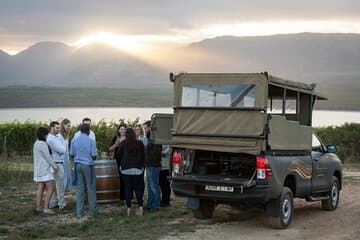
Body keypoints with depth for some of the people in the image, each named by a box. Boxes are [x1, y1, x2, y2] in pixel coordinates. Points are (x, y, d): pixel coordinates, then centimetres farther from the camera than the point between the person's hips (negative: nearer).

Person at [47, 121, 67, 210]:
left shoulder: (58, 136, 12)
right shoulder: (51, 139, -18)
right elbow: (62, 150, -20)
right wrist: (63, 148, 0)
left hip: (60, 163, 9)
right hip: (57, 164, -9)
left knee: (56, 184, 13)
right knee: (60, 184, -4)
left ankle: (53, 203, 18)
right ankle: (62, 204, 1)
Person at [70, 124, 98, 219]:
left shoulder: (74, 140, 1)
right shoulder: (91, 141, -9)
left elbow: (71, 154, 6)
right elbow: (94, 156, -10)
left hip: (78, 165, 4)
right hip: (88, 165, -3)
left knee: (79, 189, 7)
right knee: (91, 189, 6)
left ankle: (79, 213, 8)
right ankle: (93, 211, 12)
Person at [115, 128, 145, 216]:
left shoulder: (123, 144, -5)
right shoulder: (140, 144, 1)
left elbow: (118, 156, 2)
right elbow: (143, 156, 6)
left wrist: (121, 164, 18)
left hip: (126, 169, -2)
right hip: (137, 169, 2)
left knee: (128, 188, 3)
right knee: (138, 188, 7)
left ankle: (129, 207, 1)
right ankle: (140, 206, -3)